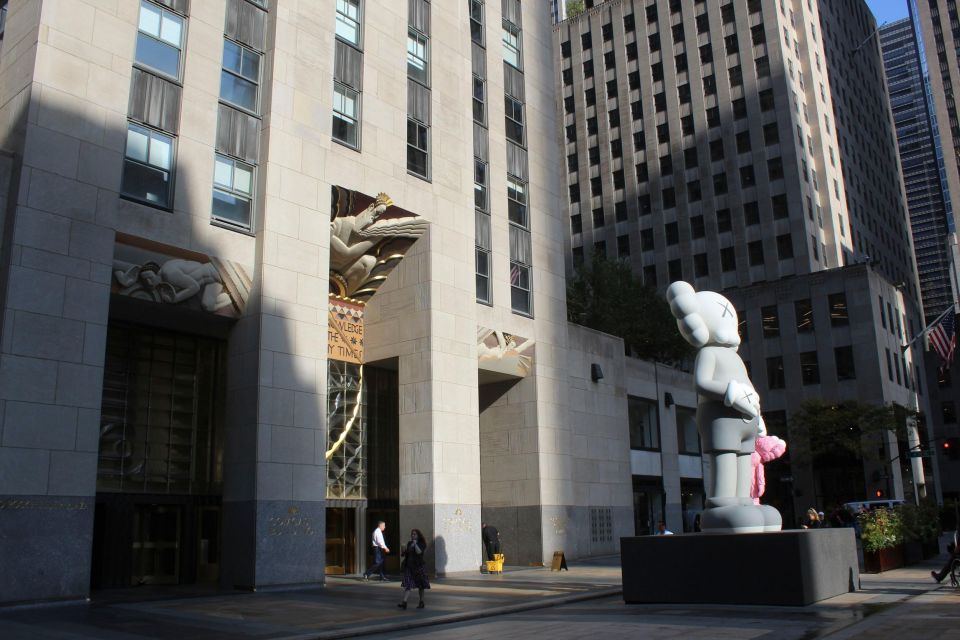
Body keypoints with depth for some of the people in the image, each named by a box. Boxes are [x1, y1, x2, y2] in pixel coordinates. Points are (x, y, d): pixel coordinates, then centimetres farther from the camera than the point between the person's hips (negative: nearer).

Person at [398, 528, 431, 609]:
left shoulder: (421, 544, -2)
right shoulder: (409, 543, 12)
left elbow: (419, 552, -21)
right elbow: (403, 554, 19)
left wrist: (415, 544, -17)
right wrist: (403, 551, -2)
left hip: (419, 566, -4)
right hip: (409, 566, 4)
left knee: (420, 586, 7)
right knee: (407, 585, -9)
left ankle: (421, 602, 19)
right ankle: (404, 602, -18)